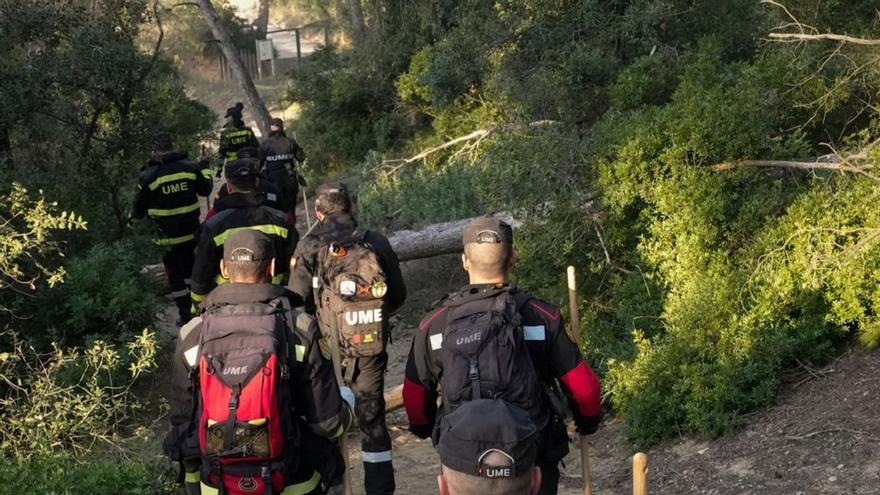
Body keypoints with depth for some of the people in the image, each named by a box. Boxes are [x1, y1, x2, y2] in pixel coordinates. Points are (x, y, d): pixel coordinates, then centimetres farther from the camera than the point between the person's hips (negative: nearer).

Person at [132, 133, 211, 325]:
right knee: (190, 268, 22)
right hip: (192, 232, 4)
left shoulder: (149, 176, -13)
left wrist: (135, 218, 18)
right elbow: (205, 190, 9)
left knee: (175, 273, 9)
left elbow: (139, 208, -5)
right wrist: (206, 172, 29)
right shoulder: (189, 167, -5)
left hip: (168, 237, -4)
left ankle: (186, 314, 11)